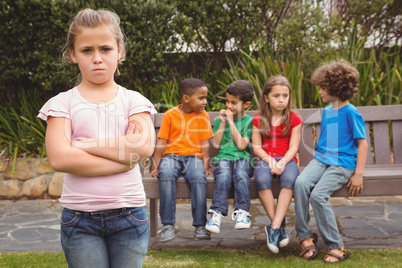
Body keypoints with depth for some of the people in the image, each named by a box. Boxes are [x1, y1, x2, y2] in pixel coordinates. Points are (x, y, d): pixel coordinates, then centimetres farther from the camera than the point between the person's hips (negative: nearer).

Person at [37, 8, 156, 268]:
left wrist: (81, 144, -12)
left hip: (129, 215, 1)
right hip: (80, 218, 0)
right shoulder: (62, 103, 1)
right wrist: (124, 158, -14)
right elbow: (59, 158, -14)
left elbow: (144, 147, -14)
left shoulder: (133, 100, 3)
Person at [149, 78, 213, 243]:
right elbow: (161, 142, 4)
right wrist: (155, 166, -1)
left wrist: (205, 165, -3)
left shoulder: (203, 115, 9)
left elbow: (204, 143, 8)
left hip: (193, 156, 1)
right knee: (166, 175, -34)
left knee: (199, 178, -33)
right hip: (171, 155, -1)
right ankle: (168, 224, -25)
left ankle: (200, 225, -22)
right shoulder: (170, 115, 4)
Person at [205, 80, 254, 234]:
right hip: (223, 158, 1)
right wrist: (222, 123, 2)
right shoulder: (220, 119, 17)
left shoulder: (249, 121, 8)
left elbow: (242, 145, -5)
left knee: (241, 175, -35)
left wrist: (231, 122, -3)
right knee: (223, 176, -32)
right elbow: (215, 144, 7)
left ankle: (242, 212, -36)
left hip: (242, 158, -1)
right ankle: (217, 213, -37)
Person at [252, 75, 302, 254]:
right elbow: (256, 146, 4)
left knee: (289, 179, -36)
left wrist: (283, 162, -18)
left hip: (287, 159, 0)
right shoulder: (258, 119, 9)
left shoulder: (294, 119, 7)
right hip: (266, 159, 1)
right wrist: (269, 159, -13)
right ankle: (279, 226, -26)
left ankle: (274, 228, -37)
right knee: (262, 180, -34)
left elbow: (293, 147, 0)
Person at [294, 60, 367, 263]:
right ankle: (305, 236, -16)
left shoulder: (351, 113, -5)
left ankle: (336, 246, -12)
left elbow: (362, 143, -6)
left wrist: (358, 174, -11)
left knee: (318, 195, -26)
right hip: (321, 159, 6)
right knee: (301, 183, -24)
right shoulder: (326, 111, 17)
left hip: (342, 164, -6)